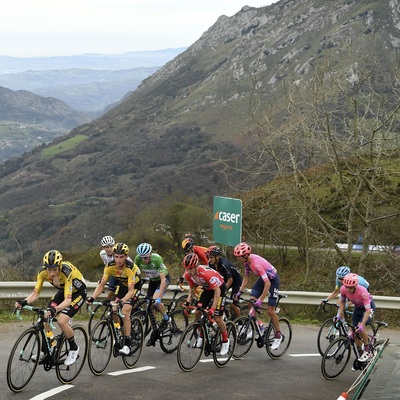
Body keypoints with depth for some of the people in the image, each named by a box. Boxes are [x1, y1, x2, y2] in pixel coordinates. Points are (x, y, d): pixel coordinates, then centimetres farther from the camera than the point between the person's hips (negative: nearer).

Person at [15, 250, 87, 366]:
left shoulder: (66, 272, -38)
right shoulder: (43, 272, -23)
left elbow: (67, 300, -42)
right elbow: (36, 293, -18)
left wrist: (55, 310, -59)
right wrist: (24, 302, -37)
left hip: (77, 292, -6)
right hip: (63, 291, 6)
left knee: (61, 321, -22)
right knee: (46, 318, -9)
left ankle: (74, 349, 0)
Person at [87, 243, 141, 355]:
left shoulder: (131, 268, -36)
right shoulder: (110, 266, -24)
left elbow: (131, 290, -39)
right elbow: (101, 284, -23)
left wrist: (122, 301, -56)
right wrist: (92, 297, -38)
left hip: (134, 286, -5)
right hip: (121, 285, 5)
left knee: (125, 312, -23)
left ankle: (127, 345, -20)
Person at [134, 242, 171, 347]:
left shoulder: (157, 259, -35)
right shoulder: (138, 259, -23)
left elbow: (163, 279, -36)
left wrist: (158, 297, -43)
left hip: (164, 279, -5)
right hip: (152, 280, 5)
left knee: (156, 301, -27)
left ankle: (166, 318, 0)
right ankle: (154, 333, 11)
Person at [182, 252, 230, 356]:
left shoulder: (206, 273, -40)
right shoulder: (188, 275, -19)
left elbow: (217, 291, -34)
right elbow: (192, 288, 0)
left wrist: (213, 308, -36)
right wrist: (187, 303, -10)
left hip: (219, 288, -6)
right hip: (207, 289, 6)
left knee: (217, 318, -9)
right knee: (197, 312, -4)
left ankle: (225, 341, 12)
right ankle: (201, 336, 17)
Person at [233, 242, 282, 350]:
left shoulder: (256, 263, -36)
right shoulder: (246, 261, -12)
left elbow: (267, 283, -37)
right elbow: (246, 278, 2)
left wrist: (261, 300, -36)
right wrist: (240, 291, -7)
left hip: (273, 280, -8)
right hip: (262, 278, 8)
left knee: (270, 311, -6)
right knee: (251, 302, -6)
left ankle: (278, 336, 10)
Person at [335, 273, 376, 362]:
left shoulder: (363, 292, -40)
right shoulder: (343, 289, -26)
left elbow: (368, 311, -38)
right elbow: (342, 302, -5)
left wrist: (362, 325, -46)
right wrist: (339, 316, -14)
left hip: (369, 306, -5)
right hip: (358, 307, 5)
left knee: (360, 328, -25)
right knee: (355, 331, -1)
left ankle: (368, 351, -9)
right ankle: (360, 354, 14)